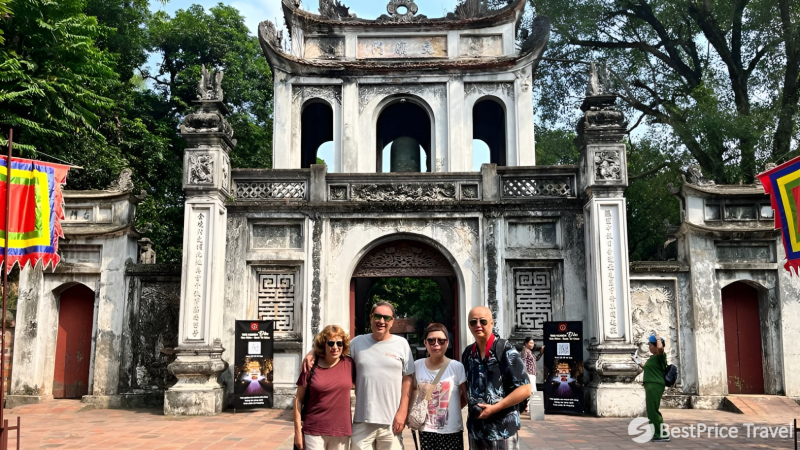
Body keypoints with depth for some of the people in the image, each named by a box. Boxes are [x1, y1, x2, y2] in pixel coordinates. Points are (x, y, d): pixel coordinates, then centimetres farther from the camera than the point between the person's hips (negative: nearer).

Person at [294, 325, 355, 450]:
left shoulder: (349, 364, 0)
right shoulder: (311, 367, -4)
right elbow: (298, 400, 0)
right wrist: (298, 431, -3)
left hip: (342, 432, 2)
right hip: (314, 432, -2)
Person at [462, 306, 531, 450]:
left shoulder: (505, 350, -10)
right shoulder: (467, 353, 6)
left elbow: (525, 389, -13)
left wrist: (495, 408, -16)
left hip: (502, 429, -5)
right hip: (475, 428, 5)